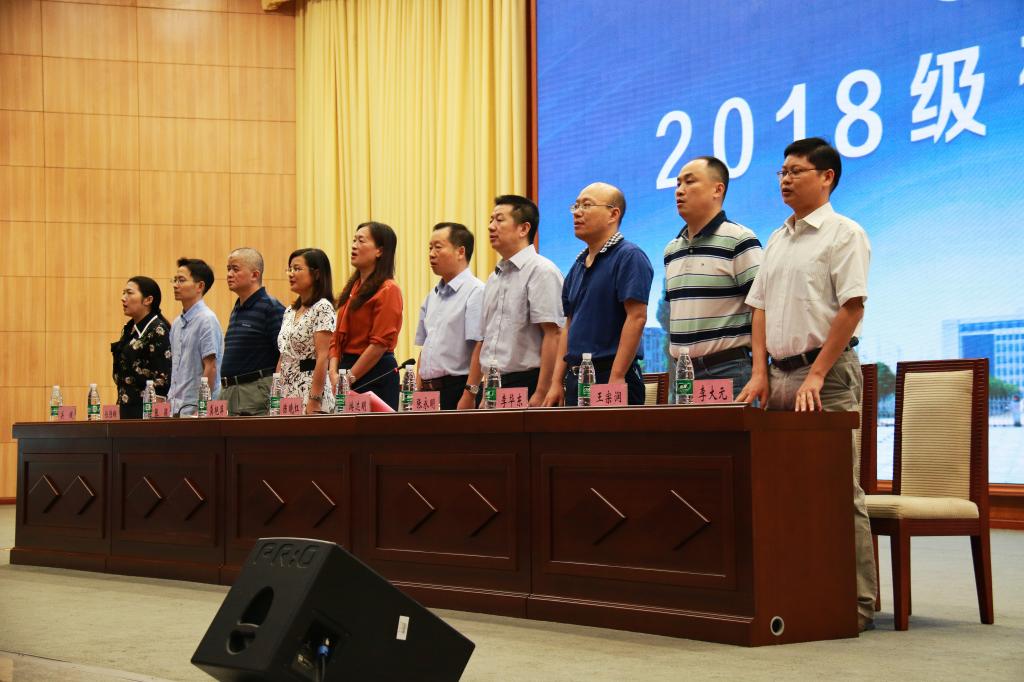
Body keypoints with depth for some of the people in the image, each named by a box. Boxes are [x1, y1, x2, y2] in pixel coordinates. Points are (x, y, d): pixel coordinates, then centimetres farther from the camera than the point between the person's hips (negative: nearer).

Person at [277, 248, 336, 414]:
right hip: (286, 392, 8)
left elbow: (323, 358, -15)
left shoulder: (322, 307, -9)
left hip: (310, 390, -7)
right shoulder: (290, 311, 15)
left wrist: (314, 402, -20)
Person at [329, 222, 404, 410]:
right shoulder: (352, 287, 14)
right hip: (348, 368, 7)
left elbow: (381, 343, -15)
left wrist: (350, 377, -12)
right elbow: (338, 335, 13)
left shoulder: (388, 290, -10)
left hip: (376, 374, -7)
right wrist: (334, 372, -2)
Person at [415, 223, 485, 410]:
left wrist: (469, 395, -21)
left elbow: (480, 348, -17)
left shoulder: (475, 291, -10)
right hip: (429, 390, 7)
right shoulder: (432, 297, 16)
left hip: (457, 388, -7)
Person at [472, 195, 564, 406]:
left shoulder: (541, 271, -8)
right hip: (492, 387, 8)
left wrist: (541, 395, -21)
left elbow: (553, 335, -16)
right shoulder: (494, 279, 18)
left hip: (526, 383, -7)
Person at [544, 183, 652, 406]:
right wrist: (557, 383, 10)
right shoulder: (578, 265, 16)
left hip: (611, 374, -7)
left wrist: (615, 380, -20)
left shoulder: (629, 256, -8)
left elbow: (636, 318, -16)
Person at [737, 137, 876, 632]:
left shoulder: (844, 235, -4)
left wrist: (816, 376, -17)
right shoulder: (777, 240, 18)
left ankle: (857, 603, -2)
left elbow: (851, 309, -12)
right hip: (781, 373, 7)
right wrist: (760, 372, 5)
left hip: (826, 373, -7)